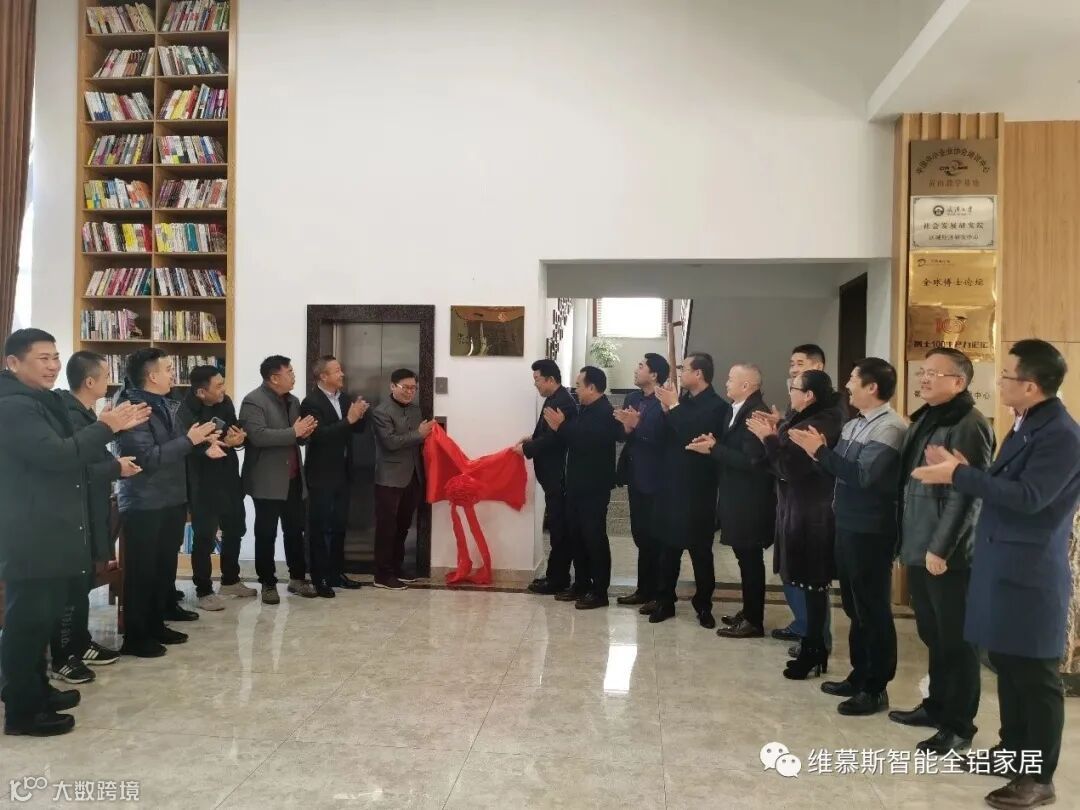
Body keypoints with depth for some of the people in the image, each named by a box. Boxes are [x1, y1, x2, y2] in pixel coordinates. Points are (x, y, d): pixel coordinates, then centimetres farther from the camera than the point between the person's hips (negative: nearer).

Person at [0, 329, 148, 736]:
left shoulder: (40, 401, 16)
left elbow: (69, 452, 17)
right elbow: (58, 455, -26)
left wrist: (110, 428, 3)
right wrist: (106, 427, -18)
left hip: (47, 531, 10)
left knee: (40, 616, 18)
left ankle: (35, 690, 30)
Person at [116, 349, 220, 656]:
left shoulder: (166, 404, 12)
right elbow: (147, 457, -25)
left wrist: (200, 439, 1)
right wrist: (189, 440, -20)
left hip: (170, 498, 9)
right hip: (144, 502, -9)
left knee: (164, 566, 14)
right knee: (141, 571, -1)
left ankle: (156, 625, 27)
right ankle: (135, 637, 9)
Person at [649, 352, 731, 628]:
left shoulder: (717, 406, -10)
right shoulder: (682, 401, 10)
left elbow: (694, 436, -23)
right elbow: (665, 437, 6)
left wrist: (674, 406, -16)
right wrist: (666, 409, -8)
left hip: (698, 489, -5)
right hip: (672, 485, 5)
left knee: (700, 550, 5)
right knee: (668, 547, 9)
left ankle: (704, 606, 18)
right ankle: (665, 602, 20)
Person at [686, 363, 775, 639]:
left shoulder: (757, 413, -19)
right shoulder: (739, 410, 11)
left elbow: (749, 461, -24)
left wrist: (714, 448, -19)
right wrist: (713, 443, -4)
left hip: (749, 500, -9)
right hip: (738, 497, 9)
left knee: (751, 559, 0)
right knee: (746, 558, 17)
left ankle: (754, 621, 10)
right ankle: (748, 612, 28)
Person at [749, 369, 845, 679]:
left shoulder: (818, 426, -20)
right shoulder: (803, 420, 10)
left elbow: (791, 468, -23)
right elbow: (782, 465, 9)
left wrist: (769, 438, -17)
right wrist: (774, 433, -1)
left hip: (812, 513, -10)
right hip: (798, 508, 10)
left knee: (813, 582, -1)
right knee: (806, 580, 14)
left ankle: (813, 651, 8)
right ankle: (812, 643, 24)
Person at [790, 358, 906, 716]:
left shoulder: (890, 428, -15)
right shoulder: (853, 425, 12)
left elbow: (864, 475, -25)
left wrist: (821, 451, -20)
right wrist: (818, 450, -6)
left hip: (871, 532, -8)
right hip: (847, 526, 9)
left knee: (873, 609, 2)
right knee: (854, 606, 16)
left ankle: (876, 688, 14)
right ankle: (859, 676, 29)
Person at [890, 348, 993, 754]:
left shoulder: (969, 425, -14)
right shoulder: (924, 419, 13)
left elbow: (966, 495, -19)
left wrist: (941, 549, -19)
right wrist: (907, 539, 15)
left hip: (948, 553, -8)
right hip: (918, 546, 8)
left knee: (956, 640, 4)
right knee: (932, 636, 18)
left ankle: (959, 725, 17)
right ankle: (937, 705, 32)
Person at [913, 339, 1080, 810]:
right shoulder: (1025, 426, 12)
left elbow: (1028, 497, -27)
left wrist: (959, 475, -24)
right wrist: (961, 470, -1)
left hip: (1031, 572, -9)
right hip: (1003, 564, 9)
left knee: (1035, 675, 2)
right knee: (1007, 665, 19)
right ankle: (1013, 746, 35)